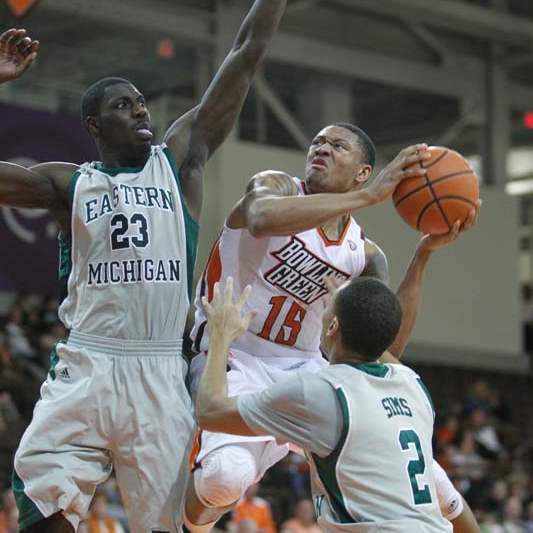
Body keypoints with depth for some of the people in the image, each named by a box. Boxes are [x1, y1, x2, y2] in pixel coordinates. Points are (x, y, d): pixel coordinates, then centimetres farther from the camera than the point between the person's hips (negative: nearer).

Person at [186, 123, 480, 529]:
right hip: (232, 358, -6)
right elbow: (261, 219, -32)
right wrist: (369, 196, -33)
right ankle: (193, 525, 2)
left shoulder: (364, 255, 8)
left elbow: (387, 347, -2)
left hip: (302, 368, 6)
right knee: (226, 475, -32)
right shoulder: (276, 186, -5)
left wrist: (424, 253, -7)